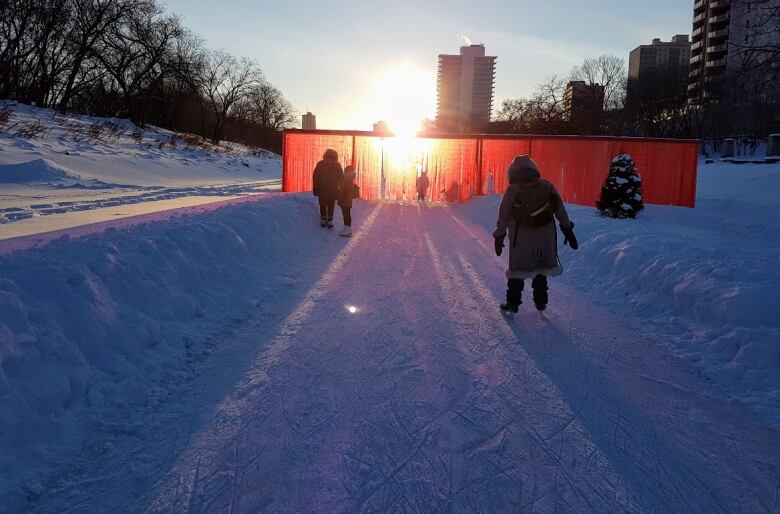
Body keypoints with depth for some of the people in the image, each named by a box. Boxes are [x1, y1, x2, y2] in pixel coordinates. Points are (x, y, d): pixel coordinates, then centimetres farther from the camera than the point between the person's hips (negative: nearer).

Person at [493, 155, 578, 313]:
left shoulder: (513, 190, -7)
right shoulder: (547, 186, 0)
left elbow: (503, 217, -5)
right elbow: (561, 211, 2)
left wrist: (499, 237, 4)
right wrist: (568, 229, 10)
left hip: (521, 237, -2)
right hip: (545, 236, 2)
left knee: (517, 269, 11)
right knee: (541, 268, 18)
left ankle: (513, 302, 14)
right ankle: (541, 301, 23)